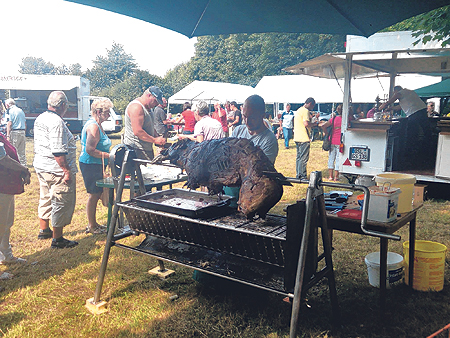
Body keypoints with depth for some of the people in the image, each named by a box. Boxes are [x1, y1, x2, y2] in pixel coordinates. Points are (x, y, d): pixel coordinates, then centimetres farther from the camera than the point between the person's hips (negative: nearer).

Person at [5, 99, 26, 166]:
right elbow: (25, 123, 17)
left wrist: (8, 135, -14)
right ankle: (24, 165, 12)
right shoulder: (21, 110, 16)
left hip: (15, 132, -7)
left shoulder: (11, 111, -6)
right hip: (22, 131, 7)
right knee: (22, 151, 11)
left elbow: (9, 123, -13)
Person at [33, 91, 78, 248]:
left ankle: (44, 230, 38)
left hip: (41, 166, 10)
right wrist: (67, 170, -22)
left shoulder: (40, 118, 9)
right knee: (62, 203, 0)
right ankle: (57, 239, 7)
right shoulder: (57, 122, -22)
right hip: (56, 170, -10)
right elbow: (58, 151, -26)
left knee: (46, 199, 23)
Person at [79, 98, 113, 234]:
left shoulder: (96, 125, 14)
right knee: (94, 195, -2)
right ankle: (92, 227, 10)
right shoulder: (93, 126, -18)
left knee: (96, 194, 15)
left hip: (96, 165, 10)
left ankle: (93, 223, 25)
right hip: (91, 165, -10)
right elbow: (90, 150, -24)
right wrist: (109, 155, -20)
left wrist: (110, 153, 16)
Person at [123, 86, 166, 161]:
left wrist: (158, 138, 10)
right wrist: (155, 140, -18)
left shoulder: (147, 108, 19)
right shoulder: (136, 107, -15)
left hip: (147, 148, 10)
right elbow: (137, 131, -24)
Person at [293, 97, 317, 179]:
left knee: (299, 157, 15)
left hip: (297, 138, 10)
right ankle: (302, 176, -3)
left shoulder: (298, 110, 18)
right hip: (304, 138, -10)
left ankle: (298, 175, 20)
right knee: (304, 158, -5)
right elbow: (306, 123, -24)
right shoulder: (305, 111, -12)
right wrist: (315, 124, -10)